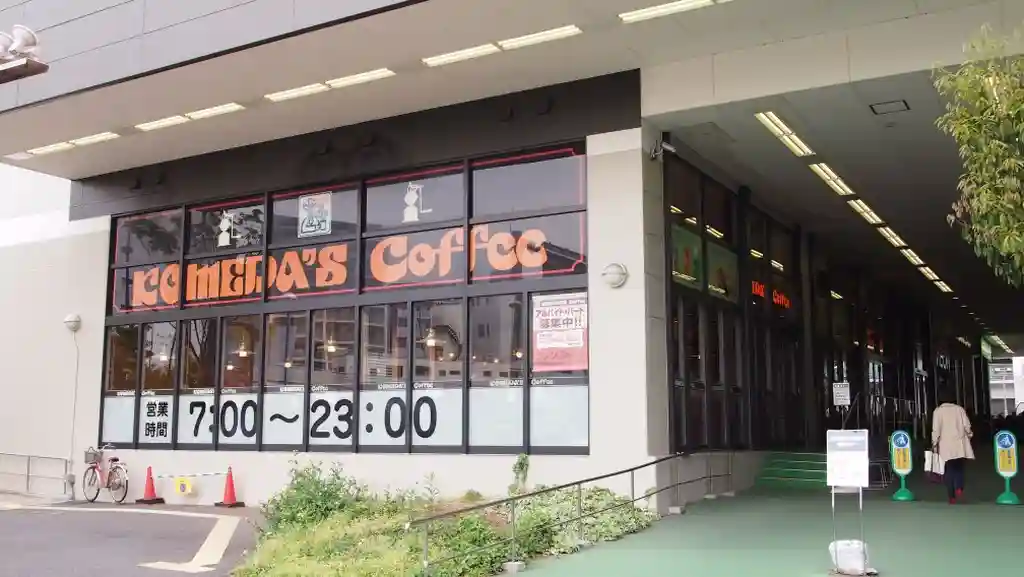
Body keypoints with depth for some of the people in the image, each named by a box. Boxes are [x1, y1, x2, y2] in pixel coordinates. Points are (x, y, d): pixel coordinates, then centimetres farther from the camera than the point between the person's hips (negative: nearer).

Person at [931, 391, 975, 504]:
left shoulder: (938, 411, 1)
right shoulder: (959, 409, 5)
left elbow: (936, 429, -5)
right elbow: (967, 426, 4)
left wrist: (934, 444, 0)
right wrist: (969, 436, 20)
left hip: (946, 446, -1)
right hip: (960, 445, 1)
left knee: (949, 470, 4)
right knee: (960, 468, 10)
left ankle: (952, 496, 2)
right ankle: (959, 488, -15)